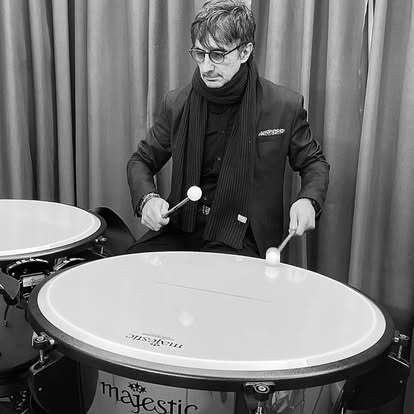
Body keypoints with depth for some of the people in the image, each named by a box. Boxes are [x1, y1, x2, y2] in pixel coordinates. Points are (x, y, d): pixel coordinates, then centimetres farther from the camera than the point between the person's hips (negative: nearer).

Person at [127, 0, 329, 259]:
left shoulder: (284, 106, -6)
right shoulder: (177, 104, 0)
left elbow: (314, 162, 8)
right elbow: (142, 160, 11)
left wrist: (308, 200, -13)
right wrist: (148, 198, -11)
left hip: (243, 240, -3)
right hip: (182, 229, 3)